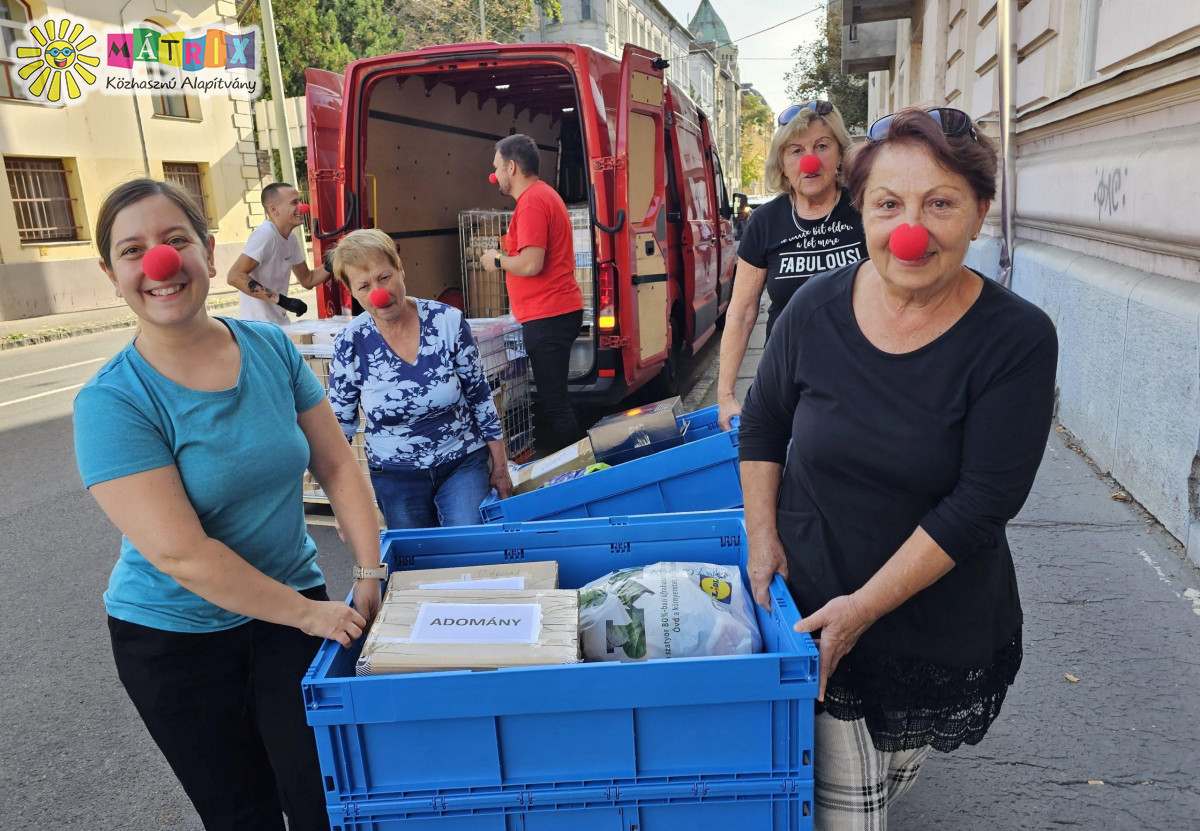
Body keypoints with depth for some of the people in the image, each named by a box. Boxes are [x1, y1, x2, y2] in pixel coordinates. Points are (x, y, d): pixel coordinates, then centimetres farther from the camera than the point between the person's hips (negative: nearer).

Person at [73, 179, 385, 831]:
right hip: (176, 640, -2)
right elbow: (179, 552, -23)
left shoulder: (271, 348, -6)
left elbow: (337, 465, -1)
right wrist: (308, 613, -19)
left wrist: (371, 573, -10)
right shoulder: (111, 402, -18)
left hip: (295, 602, 3)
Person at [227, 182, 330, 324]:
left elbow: (308, 280, 13)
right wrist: (282, 300, -28)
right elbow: (235, 276, -26)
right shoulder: (265, 234, -19)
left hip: (280, 323, 8)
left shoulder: (291, 239, 5)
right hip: (259, 327, -8)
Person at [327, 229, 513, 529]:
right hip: (396, 476, 1)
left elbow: (480, 396, -3)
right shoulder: (350, 345, -11)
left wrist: (500, 466, 2)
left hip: (463, 463, -1)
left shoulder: (448, 322, -12)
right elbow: (339, 426, 0)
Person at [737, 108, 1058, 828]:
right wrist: (763, 540, -3)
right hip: (811, 606, 1)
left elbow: (981, 504, -18)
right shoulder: (817, 309, -10)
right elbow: (763, 427, 4)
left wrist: (866, 605, -20)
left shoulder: (1018, 339, -16)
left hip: (941, 627, 0)